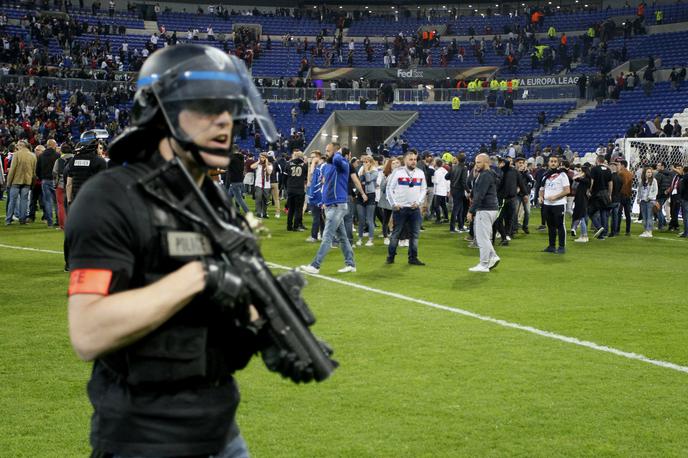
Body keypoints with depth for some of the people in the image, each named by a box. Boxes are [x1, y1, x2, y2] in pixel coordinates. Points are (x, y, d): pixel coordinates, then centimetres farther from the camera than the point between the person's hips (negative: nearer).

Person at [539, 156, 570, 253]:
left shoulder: (562, 175, -4)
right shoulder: (545, 175, 14)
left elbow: (567, 190, -10)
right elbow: (542, 189, 22)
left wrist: (555, 197, -18)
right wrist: (541, 197, 1)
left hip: (559, 204, -6)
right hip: (547, 204, 6)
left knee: (560, 226, -3)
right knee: (550, 226, 11)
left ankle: (562, 247, 1)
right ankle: (552, 246, 18)